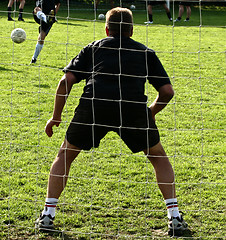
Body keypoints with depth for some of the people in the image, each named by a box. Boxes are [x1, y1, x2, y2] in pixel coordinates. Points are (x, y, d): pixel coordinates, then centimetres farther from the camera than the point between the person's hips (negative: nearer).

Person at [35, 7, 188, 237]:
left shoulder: (93, 47, 26)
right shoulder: (145, 52, 26)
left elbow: (66, 81, 14)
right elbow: (167, 91, 18)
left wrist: (56, 117, 23)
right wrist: (151, 113, 35)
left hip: (93, 105, 0)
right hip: (134, 108, 0)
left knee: (65, 154, 23)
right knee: (158, 157, 23)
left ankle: (48, 215, 17)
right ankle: (175, 217, 15)